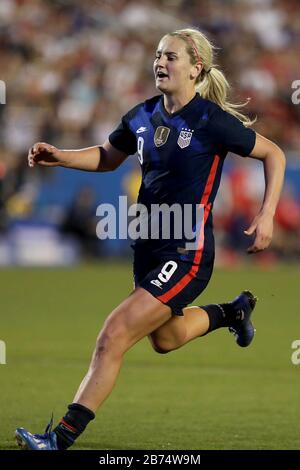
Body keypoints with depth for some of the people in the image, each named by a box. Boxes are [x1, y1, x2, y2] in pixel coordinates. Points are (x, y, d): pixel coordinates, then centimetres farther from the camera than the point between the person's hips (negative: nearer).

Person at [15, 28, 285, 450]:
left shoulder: (212, 122, -15)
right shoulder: (143, 117, 3)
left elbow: (274, 154, -3)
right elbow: (107, 157, 20)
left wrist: (266, 215, -10)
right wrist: (59, 157, 2)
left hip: (186, 256, -8)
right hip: (149, 248, 8)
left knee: (113, 337, -17)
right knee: (164, 339, 28)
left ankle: (61, 439, -14)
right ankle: (232, 312, 56)